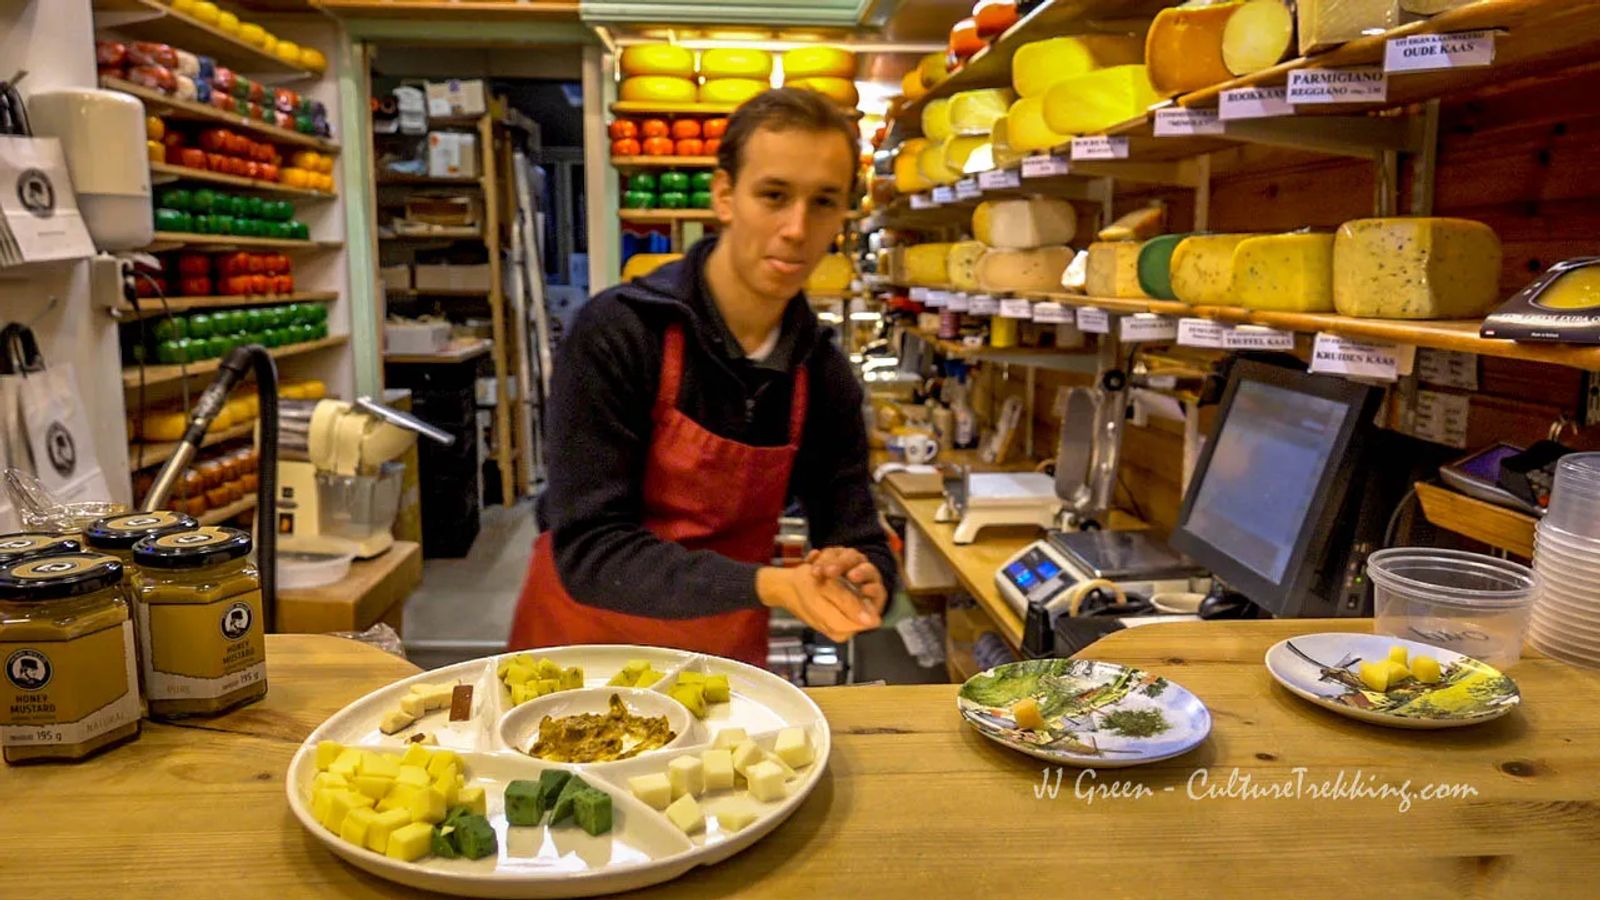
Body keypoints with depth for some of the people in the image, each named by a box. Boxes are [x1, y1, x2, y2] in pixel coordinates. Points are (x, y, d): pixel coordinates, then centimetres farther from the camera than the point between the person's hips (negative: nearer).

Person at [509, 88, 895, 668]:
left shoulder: (825, 375, -2)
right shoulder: (615, 335, -15)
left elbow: (863, 547, 0)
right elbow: (587, 552, -19)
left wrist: (865, 582, -23)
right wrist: (767, 585, -30)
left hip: (726, 662, 6)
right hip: (586, 655, -5)